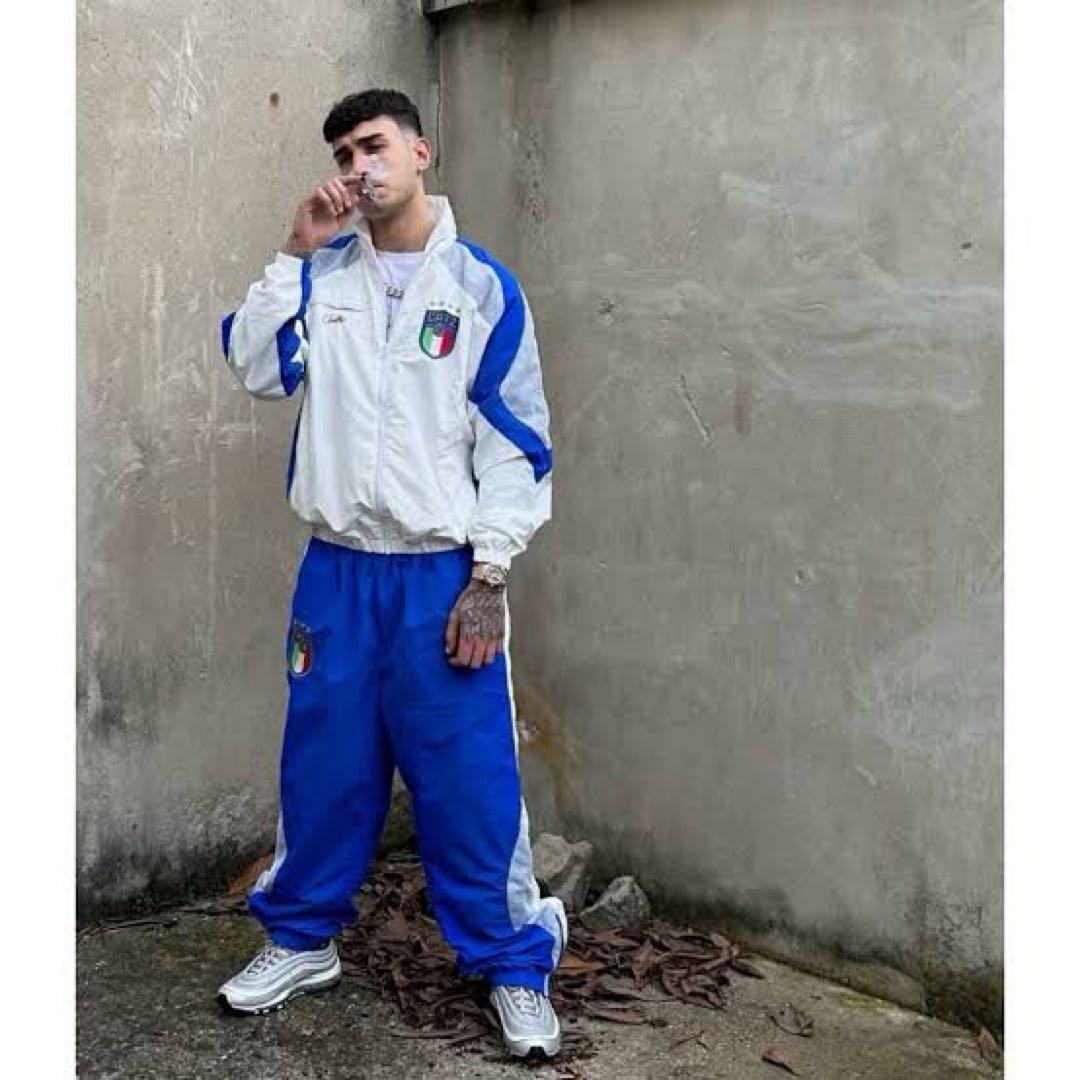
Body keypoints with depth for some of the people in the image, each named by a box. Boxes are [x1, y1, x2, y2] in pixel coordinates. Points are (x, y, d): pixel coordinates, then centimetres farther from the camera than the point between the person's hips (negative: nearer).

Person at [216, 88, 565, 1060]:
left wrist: (487, 578, -11)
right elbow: (258, 369, -2)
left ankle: (515, 967, 17)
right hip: (338, 569, 4)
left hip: (441, 573, -3)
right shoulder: (324, 274, 8)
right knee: (323, 765, 14)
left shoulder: (480, 285, -3)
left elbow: (513, 443, -5)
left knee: (470, 780, 1)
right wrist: (297, 252, -8)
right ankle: (302, 939, 32)